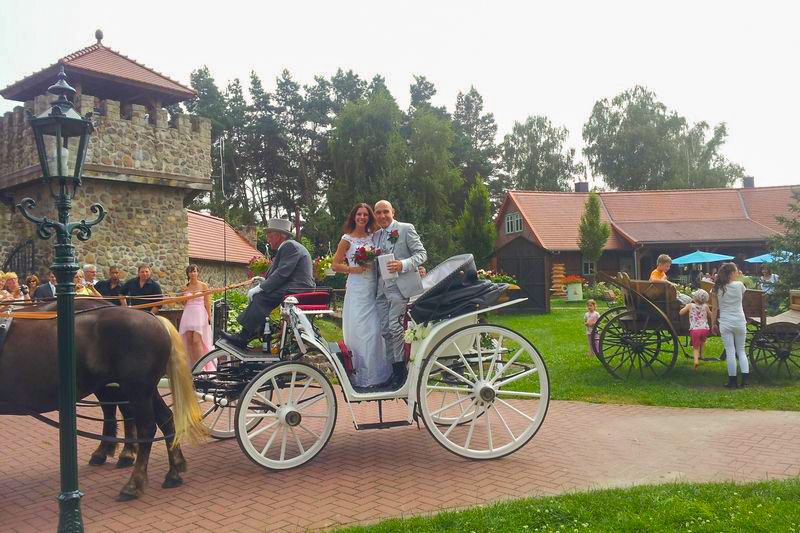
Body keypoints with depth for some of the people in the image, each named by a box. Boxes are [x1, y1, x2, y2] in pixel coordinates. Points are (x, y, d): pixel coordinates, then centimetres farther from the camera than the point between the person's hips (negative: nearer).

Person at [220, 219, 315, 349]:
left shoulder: (290, 246, -10)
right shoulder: (290, 246, 22)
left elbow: (281, 274, -20)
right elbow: (280, 274, 19)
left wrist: (261, 288, -17)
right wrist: (263, 282, 7)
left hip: (297, 290, -11)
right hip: (297, 288, 11)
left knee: (260, 297, -19)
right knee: (260, 296, 7)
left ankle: (242, 338, -17)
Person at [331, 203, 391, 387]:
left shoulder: (373, 237, 12)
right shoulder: (347, 239, 0)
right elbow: (335, 265, -2)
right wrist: (355, 269, -13)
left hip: (374, 288, 4)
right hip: (357, 288, -3)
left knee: (374, 330, 1)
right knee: (360, 330, -2)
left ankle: (375, 372, 12)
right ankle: (362, 374, 8)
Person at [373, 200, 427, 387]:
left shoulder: (406, 229, 0)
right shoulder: (375, 236, 18)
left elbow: (422, 253, -5)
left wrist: (403, 265, -19)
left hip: (400, 287, -6)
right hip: (382, 289, 7)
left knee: (395, 327, -12)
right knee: (385, 331, 5)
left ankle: (401, 369, -1)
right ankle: (393, 370, 14)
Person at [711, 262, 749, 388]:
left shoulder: (718, 288, -1)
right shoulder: (739, 285, -5)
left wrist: (713, 323, 9)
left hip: (725, 323, 0)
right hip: (739, 322, 0)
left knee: (730, 352, 3)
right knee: (741, 350, 13)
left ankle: (732, 381, 6)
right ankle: (745, 378, 6)